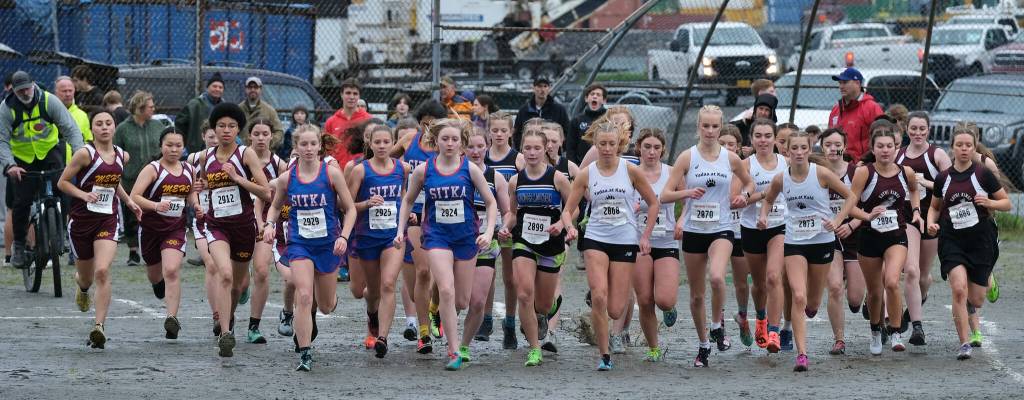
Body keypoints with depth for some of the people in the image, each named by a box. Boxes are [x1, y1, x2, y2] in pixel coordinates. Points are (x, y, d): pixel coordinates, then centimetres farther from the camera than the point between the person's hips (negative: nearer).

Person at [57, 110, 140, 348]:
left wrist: (128, 200, 15)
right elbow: (62, 182, -6)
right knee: (86, 277, 13)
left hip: (107, 221, 2)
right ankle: (82, 287, 54)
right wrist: (83, 194, -20)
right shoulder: (85, 153, -10)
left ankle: (99, 327, -21)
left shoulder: (122, 156, 6)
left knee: (102, 272, -19)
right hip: (81, 219, -2)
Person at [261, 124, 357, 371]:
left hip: (328, 245, 0)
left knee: (326, 306, 12)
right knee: (303, 297, -18)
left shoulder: (331, 173, -7)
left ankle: (315, 308, 51)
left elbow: (350, 209, -2)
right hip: (299, 244, 0)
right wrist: (269, 224, -4)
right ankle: (305, 354, -13)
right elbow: (276, 206, 16)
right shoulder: (287, 178, -1)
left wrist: (344, 236, -15)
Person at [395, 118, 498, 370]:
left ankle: (440, 307, 44)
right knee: (446, 291, -19)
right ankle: (454, 352, -15)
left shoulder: (470, 169, -5)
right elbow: (408, 201, 13)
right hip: (437, 236, -1)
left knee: (462, 301, 6)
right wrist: (401, 230, 5)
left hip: (466, 237, 1)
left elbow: (491, 203, 2)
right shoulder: (423, 170, -2)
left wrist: (488, 232, -11)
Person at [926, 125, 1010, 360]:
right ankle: (964, 343, -13)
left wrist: (990, 203, -18)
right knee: (959, 289, -20)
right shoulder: (943, 178, 4)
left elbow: (1007, 203, 2)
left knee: (975, 300, 5)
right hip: (951, 241, 1)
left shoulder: (983, 175, -4)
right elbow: (935, 207, 18)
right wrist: (931, 223, -2)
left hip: (981, 241, -1)